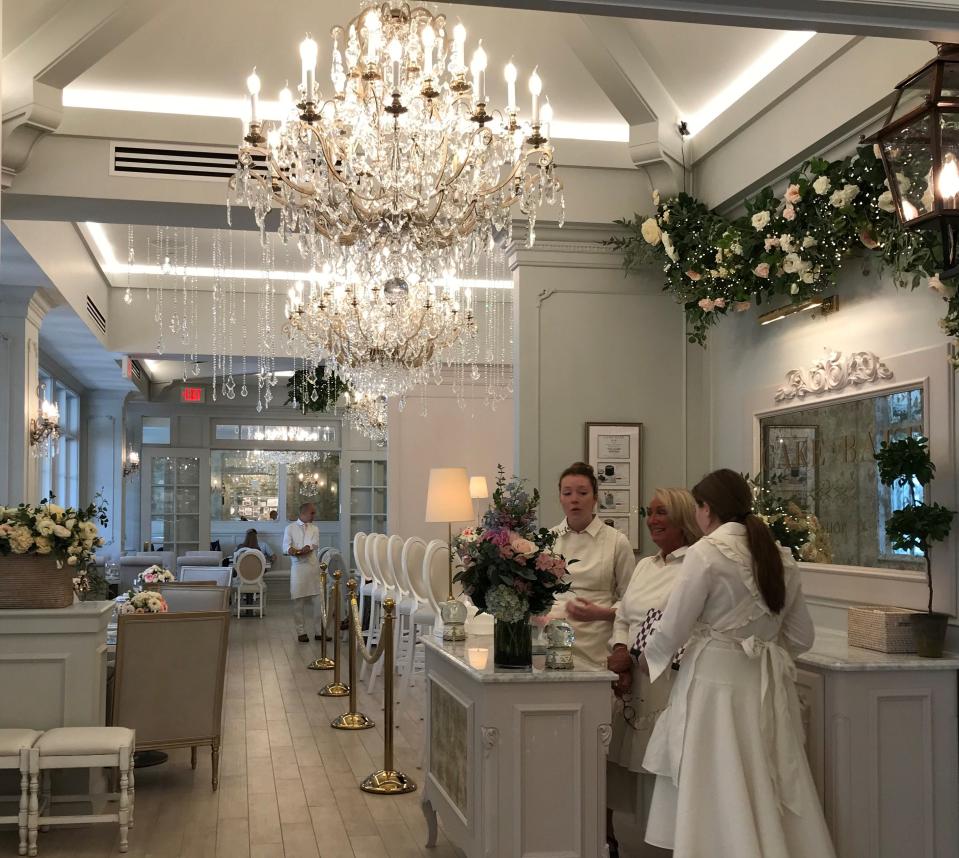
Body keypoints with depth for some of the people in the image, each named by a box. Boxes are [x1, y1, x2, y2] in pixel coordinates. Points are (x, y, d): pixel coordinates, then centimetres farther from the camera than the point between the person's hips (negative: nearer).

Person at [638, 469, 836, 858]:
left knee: (720, 794, 2)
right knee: (772, 799, 11)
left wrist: (647, 659, 10)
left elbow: (672, 628, -8)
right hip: (768, 685, 6)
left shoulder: (707, 552, -10)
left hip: (717, 681, -6)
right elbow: (801, 636, 12)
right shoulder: (780, 557, 7)